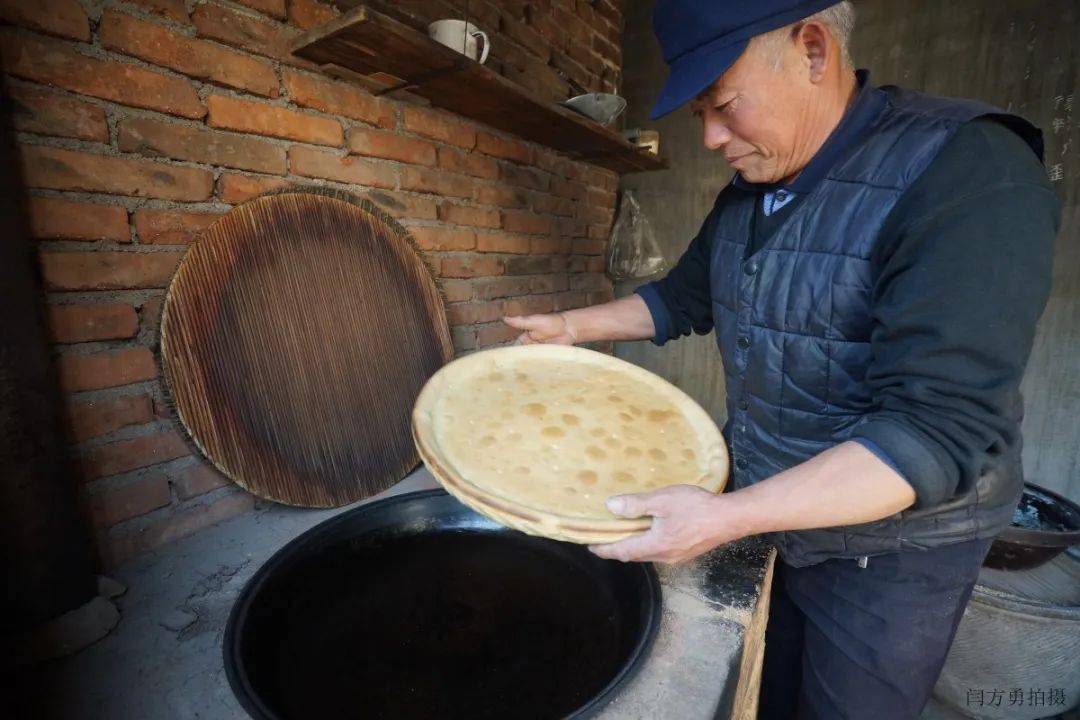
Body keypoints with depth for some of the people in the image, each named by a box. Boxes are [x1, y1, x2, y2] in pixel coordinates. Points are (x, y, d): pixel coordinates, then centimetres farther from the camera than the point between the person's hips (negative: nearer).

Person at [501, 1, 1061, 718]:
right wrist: (571, 327, 7)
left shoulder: (968, 174, -24)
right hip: (768, 511, 6)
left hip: (888, 547, -6)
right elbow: (685, 296, 13)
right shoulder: (748, 191, 1)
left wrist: (729, 517, -36)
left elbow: (941, 431, -30)